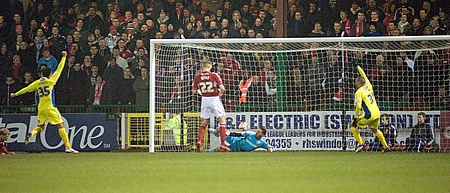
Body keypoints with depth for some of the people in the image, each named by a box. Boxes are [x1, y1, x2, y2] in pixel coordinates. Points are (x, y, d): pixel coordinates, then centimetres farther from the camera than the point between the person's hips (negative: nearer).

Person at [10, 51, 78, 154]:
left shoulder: (37, 83, 9)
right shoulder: (50, 80, -2)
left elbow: (27, 88, 18)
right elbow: (59, 70, 4)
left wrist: (16, 94, 33)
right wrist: (64, 57, 14)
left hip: (41, 108, 5)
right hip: (50, 108, -5)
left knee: (41, 127, 17)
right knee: (60, 125, -3)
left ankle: (32, 133, -16)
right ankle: (68, 147, -9)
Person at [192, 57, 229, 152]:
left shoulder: (197, 77, -4)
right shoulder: (214, 75, -12)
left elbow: (194, 91, 2)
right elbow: (222, 88, -18)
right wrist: (220, 94, 3)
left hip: (205, 100, 3)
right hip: (215, 99, -3)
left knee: (203, 122, 17)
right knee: (222, 121, 8)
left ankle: (199, 141, 0)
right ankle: (223, 144, 2)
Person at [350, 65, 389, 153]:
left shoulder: (359, 92, -9)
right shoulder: (368, 86, 10)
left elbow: (358, 106, -17)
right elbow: (364, 77, 31)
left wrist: (355, 117, -7)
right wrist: (359, 68, 44)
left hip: (369, 115, -7)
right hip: (377, 113, 7)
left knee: (352, 125, 6)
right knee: (375, 129, 30)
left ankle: (360, 143, -5)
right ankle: (386, 147, 28)